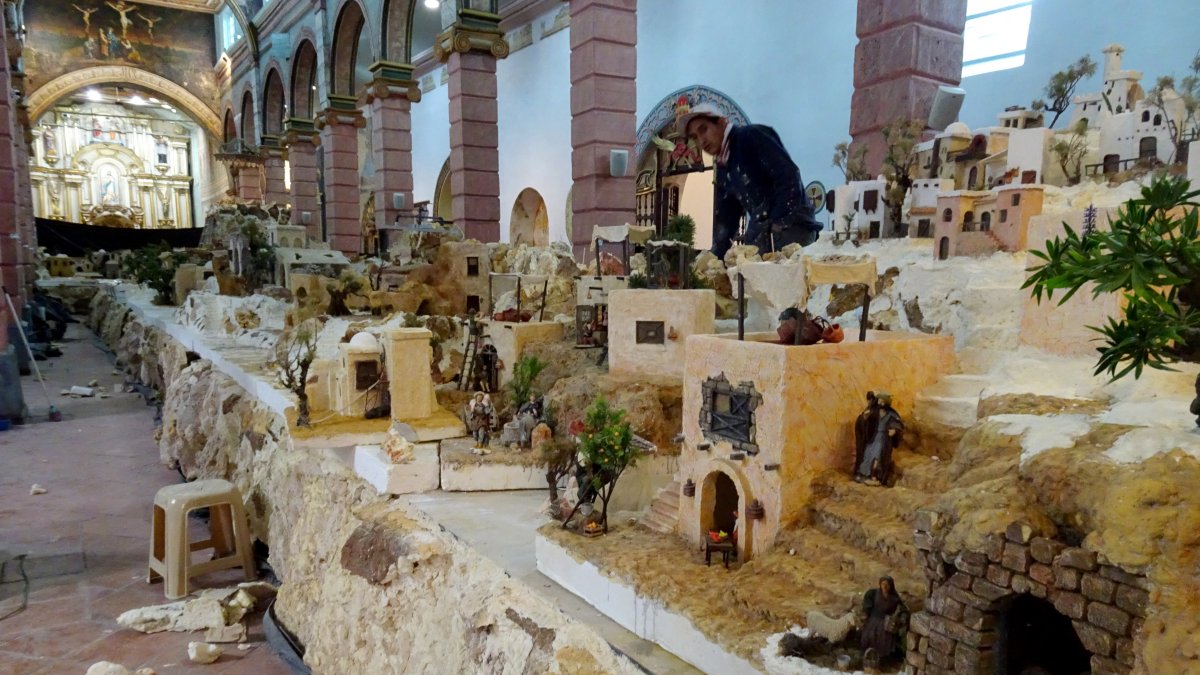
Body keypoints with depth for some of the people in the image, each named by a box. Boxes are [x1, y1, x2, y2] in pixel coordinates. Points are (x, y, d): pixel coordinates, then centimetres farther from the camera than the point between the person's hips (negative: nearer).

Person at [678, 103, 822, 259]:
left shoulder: (751, 136, -6)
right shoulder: (722, 168, 18)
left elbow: (789, 176, -17)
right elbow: (725, 215, 19)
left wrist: (779, 225, -22)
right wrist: (717, 255, 9)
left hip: (792, 227, -8)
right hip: (758, 235, 8)